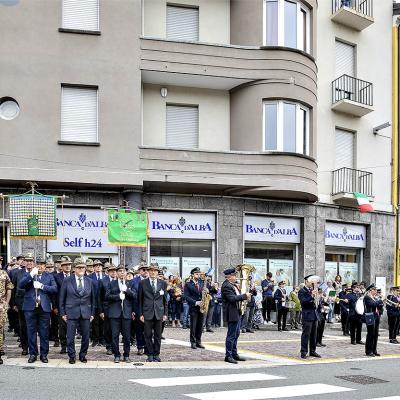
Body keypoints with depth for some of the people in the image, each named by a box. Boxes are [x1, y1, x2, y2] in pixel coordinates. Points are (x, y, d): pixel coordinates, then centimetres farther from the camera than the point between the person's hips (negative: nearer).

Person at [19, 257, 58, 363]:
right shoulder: (28, 274, 11)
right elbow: (21, 285, -6)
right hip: (30, 307, 0)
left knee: (44, 333, 3)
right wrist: (31, 275, -15)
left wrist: (42, 286, -13)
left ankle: (44, 354, 12)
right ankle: (32, 354, 14)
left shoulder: (49, 276, 11)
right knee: (31, 332, 5)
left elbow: (54, 289, -3)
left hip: (44, 307, 0)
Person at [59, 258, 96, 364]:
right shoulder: (67, 281, 0)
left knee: (86, 336, 6)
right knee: (70, 337, -1)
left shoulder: (90, 281, 7)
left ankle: (83, 355, 22)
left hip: (86, 313, 2)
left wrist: (92, 313, 8)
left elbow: (93, 299, 12)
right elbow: (62, 298, 3)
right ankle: (72, 356, 14)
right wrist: (62, 313, -1)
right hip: (72, 313, -2)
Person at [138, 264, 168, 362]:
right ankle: (150, 354, 11)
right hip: (147, 313, -1)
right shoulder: (143, 283, 3)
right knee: (148, 335, 2)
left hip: (159, 313, 1)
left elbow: (165, 300, 10)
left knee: (158, 335, 6)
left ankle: (156, 354, 15)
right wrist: (140, 314, -2)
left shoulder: (163, 283, 8)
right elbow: (140, 299, 4)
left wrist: (165, 313, 4)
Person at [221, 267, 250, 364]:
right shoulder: (226, 286, -17)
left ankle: (234, 354, 26)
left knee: (236, 334, 17)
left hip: (237, 313, 11)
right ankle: (228, 356, 2)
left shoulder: (233, 285, 14)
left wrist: (245, 297, 5)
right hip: (232, 314, -11)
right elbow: (232, 298, -25)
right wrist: (245, 296, -20)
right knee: (231, 335, -5)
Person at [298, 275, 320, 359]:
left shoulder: (313, 290, 17)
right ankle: (303, 352, -1)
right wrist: (311, 296, -25)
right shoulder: (302, 291, -6)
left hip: (314, 314, 7)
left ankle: (313, 351, 18)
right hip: (307, 315, -7)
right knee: (306, 334, -5)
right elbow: (303, 301, -19)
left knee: (314, 335, 11)